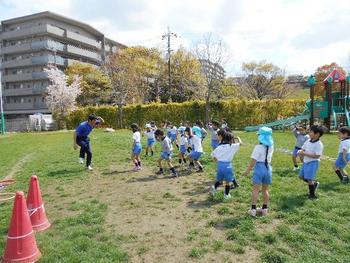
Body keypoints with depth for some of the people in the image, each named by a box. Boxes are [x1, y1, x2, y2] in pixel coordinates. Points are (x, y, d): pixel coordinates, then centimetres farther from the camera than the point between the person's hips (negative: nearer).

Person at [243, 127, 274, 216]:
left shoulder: (258, 147, -14)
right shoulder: (271, 147, 4)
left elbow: (253, 161, -13)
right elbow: (269, 158, 10)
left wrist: (248, 170, -7)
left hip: (259, 168, -6)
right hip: (268, 168, 6)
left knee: (255, 189, 1)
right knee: (265, 189, 15)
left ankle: (253, 209, 4)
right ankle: (264, 209, 23)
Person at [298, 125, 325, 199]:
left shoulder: (319, 144, -18)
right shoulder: (308, 141, 4)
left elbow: (317, 156, -24)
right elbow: (303, 149, 12)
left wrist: (305, 154, -26)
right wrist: (300, 152, -13)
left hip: (313, 162, -8)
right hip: (305, 162, 8)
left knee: (309, 179, -5)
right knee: (302, 176, 16)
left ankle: (312, 194, 13)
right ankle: (314, 183, 38)